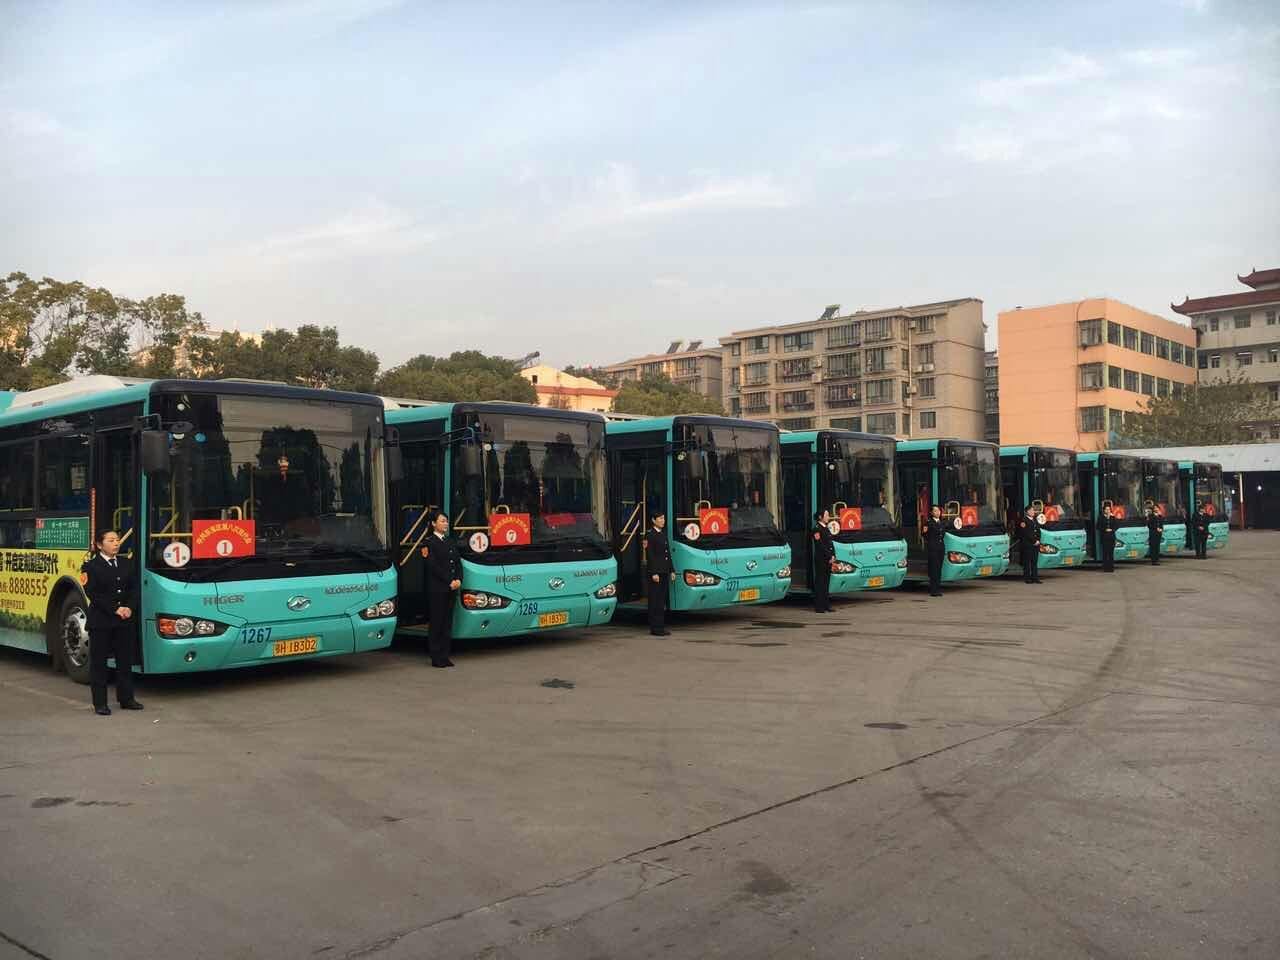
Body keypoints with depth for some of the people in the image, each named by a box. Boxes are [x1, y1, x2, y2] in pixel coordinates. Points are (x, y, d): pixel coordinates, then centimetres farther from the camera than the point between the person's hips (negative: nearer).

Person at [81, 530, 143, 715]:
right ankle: (100, 703, 9)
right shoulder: (91, 566, -5)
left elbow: (133, 589, 9)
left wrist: (129, 607, -9)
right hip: (101, 622, -5)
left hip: (125, 621, 5)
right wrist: (115, 609, -17)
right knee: (99, 663, 3)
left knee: (125, 660, 10)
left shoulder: (126, 565, 11)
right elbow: (93, 593, -12)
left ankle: (126, 698, 20)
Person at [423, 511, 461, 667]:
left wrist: (458, 579, -3)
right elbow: (433, 566, -12)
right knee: (437, 622, -2)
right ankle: (436, 657, 3)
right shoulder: (429, 542, -5)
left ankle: (445, 656, 13)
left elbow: (458, 562, 13)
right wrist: (449, 581, -14)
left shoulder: (450, 541, 16)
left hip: (451, 588, 7)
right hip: (437, 588, -6)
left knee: (448, 622, 8)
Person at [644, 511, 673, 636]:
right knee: (655, 599, -4)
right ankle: (655, 628, 0)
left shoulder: (663, 534, 16)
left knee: (662, 600, 10)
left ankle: (660, 626, 15)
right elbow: (649, 556, -14)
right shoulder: (650, 535, -9)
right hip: (655, 572, -8)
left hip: (664, 572, 8)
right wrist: (653, 573, -18)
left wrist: (671, 571, 15)